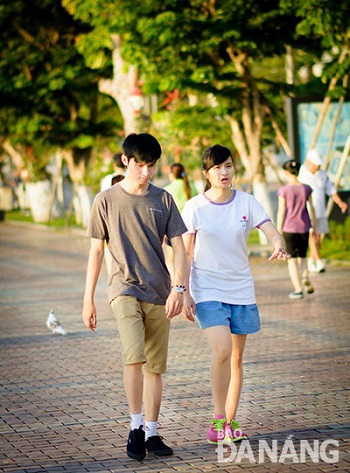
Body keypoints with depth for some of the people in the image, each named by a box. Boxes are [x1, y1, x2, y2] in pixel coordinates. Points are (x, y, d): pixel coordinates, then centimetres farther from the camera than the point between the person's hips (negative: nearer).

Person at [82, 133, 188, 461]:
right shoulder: (106, 201, 1)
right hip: (124, 290, -3)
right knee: (134, 357, -22)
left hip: (159, 295, 3)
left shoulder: (163, 199, 5)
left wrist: (178, 289, -11)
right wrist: (88, 299, 5)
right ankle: (135, 428, -10)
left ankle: (150, 433, 17)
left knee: (155, 367, 7)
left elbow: (179, 248, 4)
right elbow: (96, 251, 5)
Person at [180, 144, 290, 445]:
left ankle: (230, 421, 19)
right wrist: (184, 295, -4)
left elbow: (271, 230, -12)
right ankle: (218, 420, -7)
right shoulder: (195, 208, -4)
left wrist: (279, 246, -36)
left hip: (241, 289, 3)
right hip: (208, 290, -3)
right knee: (222, 350, -19)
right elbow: (185, 254, 0)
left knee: (237, 357, 7)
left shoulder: (246, 202, 0)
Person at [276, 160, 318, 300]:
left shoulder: (284, 191, -11)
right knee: (302, 256, 18)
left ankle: (298, 290, 1)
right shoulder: (306, 189, -1)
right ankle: (305, 277, -9)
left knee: (292, 259, 5)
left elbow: (281, 212, -9)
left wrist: (278, 230, -2)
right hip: (304, 227, 3)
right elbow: (311, 209, 4)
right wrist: (315, 226, 13)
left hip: (289, 228, -3)